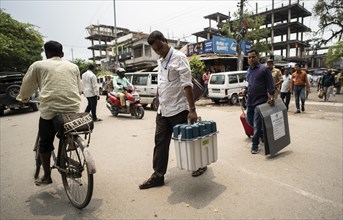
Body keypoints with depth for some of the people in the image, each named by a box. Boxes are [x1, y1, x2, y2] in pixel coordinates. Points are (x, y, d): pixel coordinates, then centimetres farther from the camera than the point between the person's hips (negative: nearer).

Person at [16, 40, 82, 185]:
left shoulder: (38, 65, 8)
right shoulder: (73, 66, 16)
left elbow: (27, 86, 17)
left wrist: (22, 98, 37)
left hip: (50, 109, -2)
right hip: (73, 109, 3)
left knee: (45, 143, 14)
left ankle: (47, 176, 22)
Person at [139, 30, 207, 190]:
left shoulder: (178, 57, -11)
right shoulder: (160, 61, 12)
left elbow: (187, 84, -19)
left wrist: (192, 109, -24)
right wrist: (159, 104, 16)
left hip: (178, 110, -7)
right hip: (163, 110, 7)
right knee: (160, 142, 8)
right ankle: (158, 175, 19)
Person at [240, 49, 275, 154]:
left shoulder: (264, 69, -6)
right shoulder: (249, 70, 15)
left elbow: (270, 85, -9)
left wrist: (271, 96, -20)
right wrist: (245, 90, 8)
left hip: (260, 100, -7)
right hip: (250, 101, 7)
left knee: (257, 125, -4)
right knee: (249, 121, 16)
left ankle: (255, 146, 9)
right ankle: (263, 134, 41)